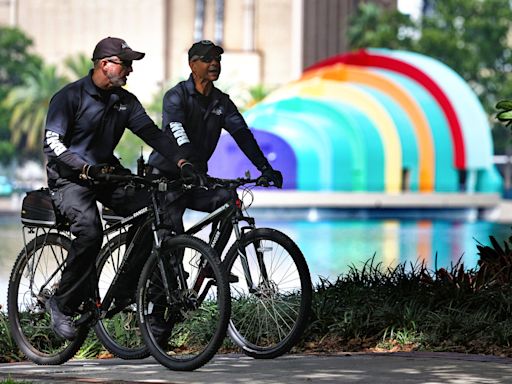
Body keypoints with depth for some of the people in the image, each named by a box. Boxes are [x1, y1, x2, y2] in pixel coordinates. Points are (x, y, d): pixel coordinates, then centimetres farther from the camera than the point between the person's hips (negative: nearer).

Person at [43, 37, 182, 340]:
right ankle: (63, 304, -20)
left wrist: (180, 160, -18)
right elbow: (53, 143, -17)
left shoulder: (125, 101, 8)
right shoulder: (69, 97, -10)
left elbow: (151, 132, 0)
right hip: (69, 178, -6)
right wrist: (87, 169, -32)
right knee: (90, 229, -34)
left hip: (106, 171, 6)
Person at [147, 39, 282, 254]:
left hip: (197, 179, 5)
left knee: (229, 202, -19)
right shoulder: (176, 96, -11)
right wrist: (185, 164, -49)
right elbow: (176, 131, -29)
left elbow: (242, 134, -5)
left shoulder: (222, 102, 6)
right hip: (166, 176, -5)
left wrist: (265, 169, -20)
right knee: (172, 227, -24)